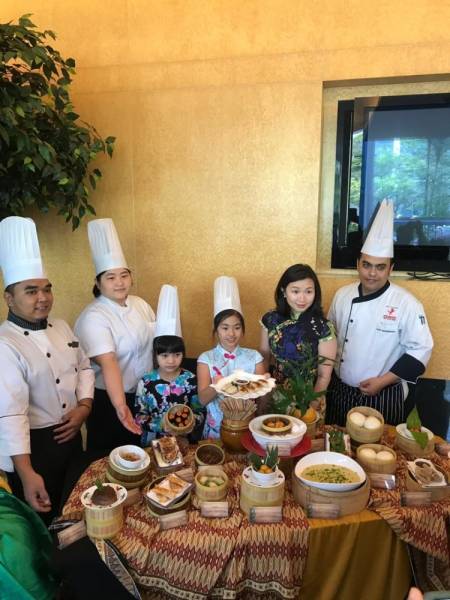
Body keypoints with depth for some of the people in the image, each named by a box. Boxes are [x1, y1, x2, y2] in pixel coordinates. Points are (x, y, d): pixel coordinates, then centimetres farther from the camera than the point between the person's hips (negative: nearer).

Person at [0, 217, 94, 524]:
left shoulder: (61, 327, 2)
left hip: (70, 435, 7)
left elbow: (84, 367, 10)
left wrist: (84, 406, -7)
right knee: (43, 521, 13)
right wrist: (26, 473, -30)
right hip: (35, 445, -7)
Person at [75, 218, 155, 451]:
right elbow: (108, 363, -34)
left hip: (145, 396, 7)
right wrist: (120, 406, -43)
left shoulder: (140, 304, 0)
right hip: (109, 401, -6)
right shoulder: (93, 318, -22)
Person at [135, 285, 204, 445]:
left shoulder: (190, 379, -2)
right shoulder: (146, 382, -4)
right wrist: (160, 425, -15)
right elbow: (139, 417, -1)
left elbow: (200, 412, 4)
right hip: (154, 441, 0)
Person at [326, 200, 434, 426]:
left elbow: (420, 349, -12)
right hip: (339, 391, 4)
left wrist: (383, 381, -16)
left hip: (383, 396, -3)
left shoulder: (406, 304, -14)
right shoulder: (343, 295, -1)